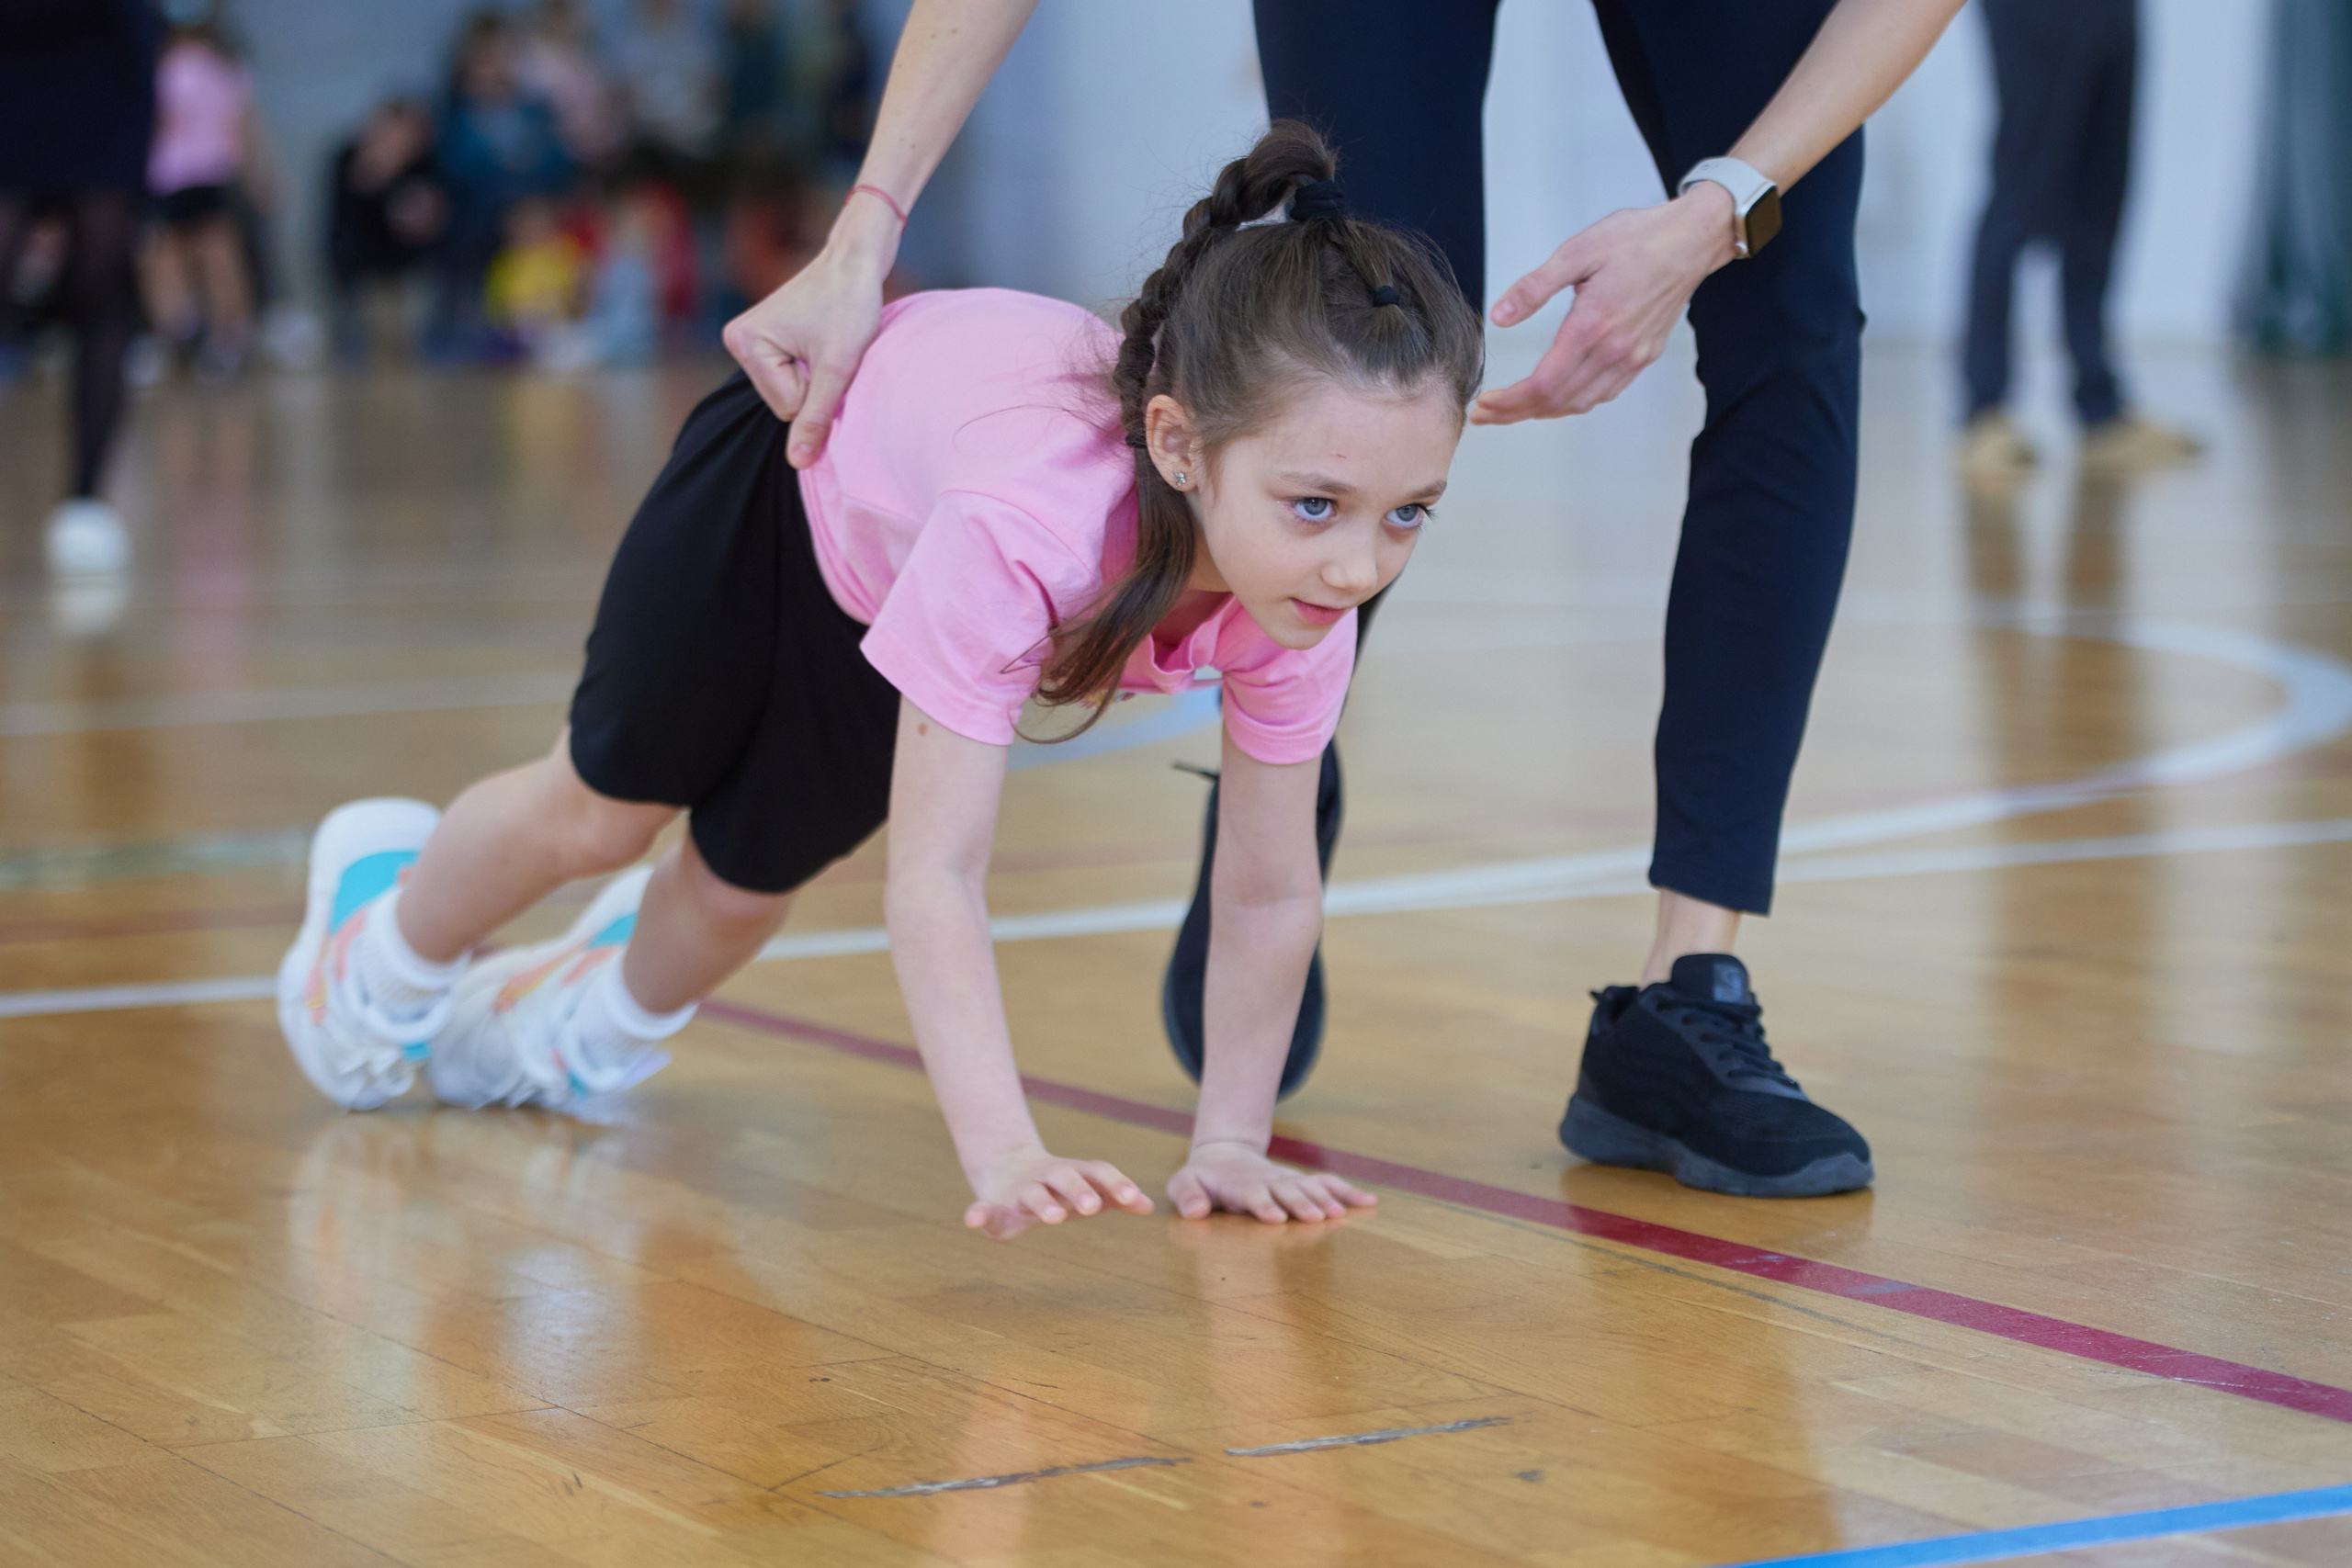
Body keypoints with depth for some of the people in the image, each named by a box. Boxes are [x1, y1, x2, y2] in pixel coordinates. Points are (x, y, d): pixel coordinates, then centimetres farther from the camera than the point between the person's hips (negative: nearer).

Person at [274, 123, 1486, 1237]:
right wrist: (1002, 1154, -58)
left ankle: (604, 1012, 53)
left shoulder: (1300, 596, -36)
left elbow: (1269, 890, -25)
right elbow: (935, 876, -50)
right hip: (797, 461, -4)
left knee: (745, 880, 18)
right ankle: (391, 941, 49)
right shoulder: (1023, 527, -52)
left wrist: (1229, 1143, -28)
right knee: (602, 805, 15)